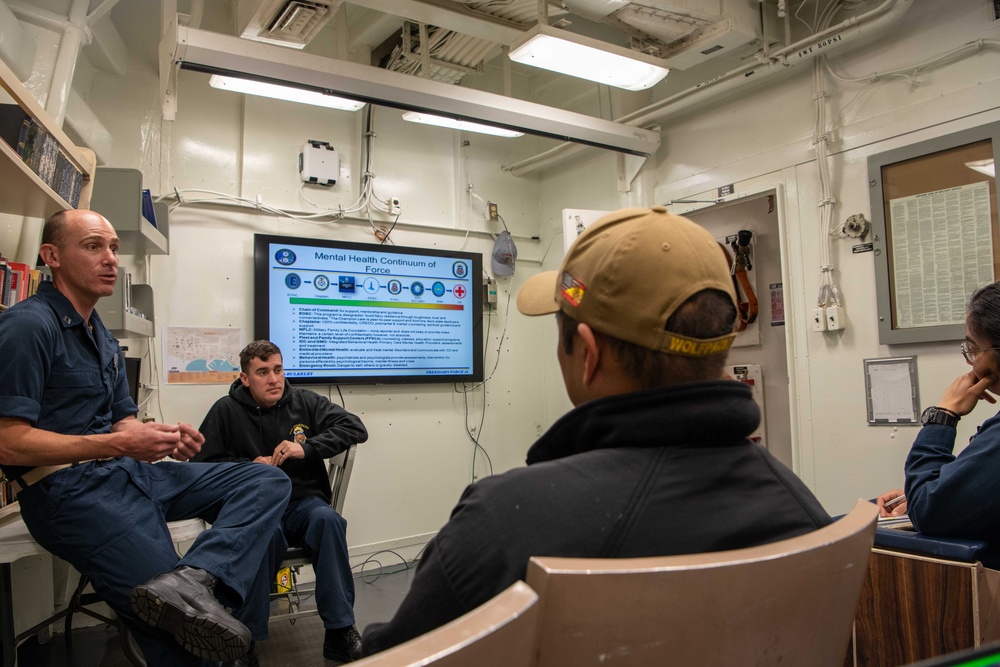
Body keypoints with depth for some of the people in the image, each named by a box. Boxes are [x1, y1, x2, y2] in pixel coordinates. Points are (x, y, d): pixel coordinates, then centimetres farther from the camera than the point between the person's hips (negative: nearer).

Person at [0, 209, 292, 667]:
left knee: (267, 483, -11)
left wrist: (162, 435, -2)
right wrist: (119, 444, -19)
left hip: (128, 472, 9)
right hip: (68, 489, -9)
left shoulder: (101, 338, 19)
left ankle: (190, 579, -29)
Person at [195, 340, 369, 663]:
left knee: (328, 519, -33)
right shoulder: (226, 410, 5)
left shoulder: (304, 402, 8)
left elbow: (355, 427, 1)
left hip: (303, 503, 2)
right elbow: (202, 463, 6)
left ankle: (340, 632, -24)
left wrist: (307, 448, -10)